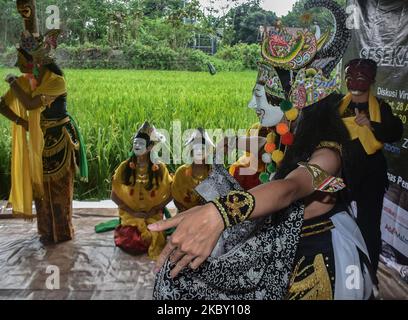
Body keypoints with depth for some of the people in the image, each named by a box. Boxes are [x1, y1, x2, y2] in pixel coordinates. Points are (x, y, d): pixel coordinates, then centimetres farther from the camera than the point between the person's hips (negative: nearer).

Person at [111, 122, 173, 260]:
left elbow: (171, 193, 2)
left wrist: (154, 210, -11)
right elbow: (114, 195, 0)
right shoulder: (125, 167, -5)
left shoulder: (160, 168, -6)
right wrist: (132, 212, -10)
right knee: (130, 244, -23)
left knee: (153, 237, -25)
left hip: (153, 215, 0)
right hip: (131, 214, 0)